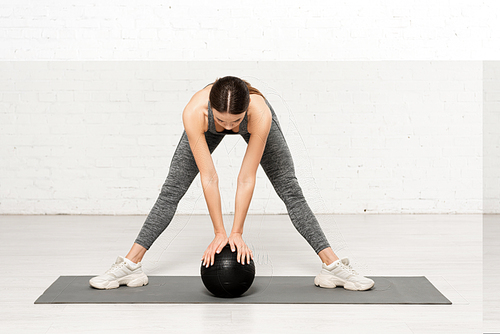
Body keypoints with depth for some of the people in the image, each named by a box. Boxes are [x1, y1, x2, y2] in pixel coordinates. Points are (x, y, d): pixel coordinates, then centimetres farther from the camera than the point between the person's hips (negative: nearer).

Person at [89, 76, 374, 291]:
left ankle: (333, 267, 1)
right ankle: (130, 266, 5)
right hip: (207, 128, 1)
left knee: (291, 191, -5)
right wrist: (220, 233, -27)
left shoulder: (261, 114, -44)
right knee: (170, 193, -3)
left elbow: (247, 179, -34)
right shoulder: (194, 113, -43)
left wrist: (237, 233, -27)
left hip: (253, 120, -1)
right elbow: (209, 177, -34)